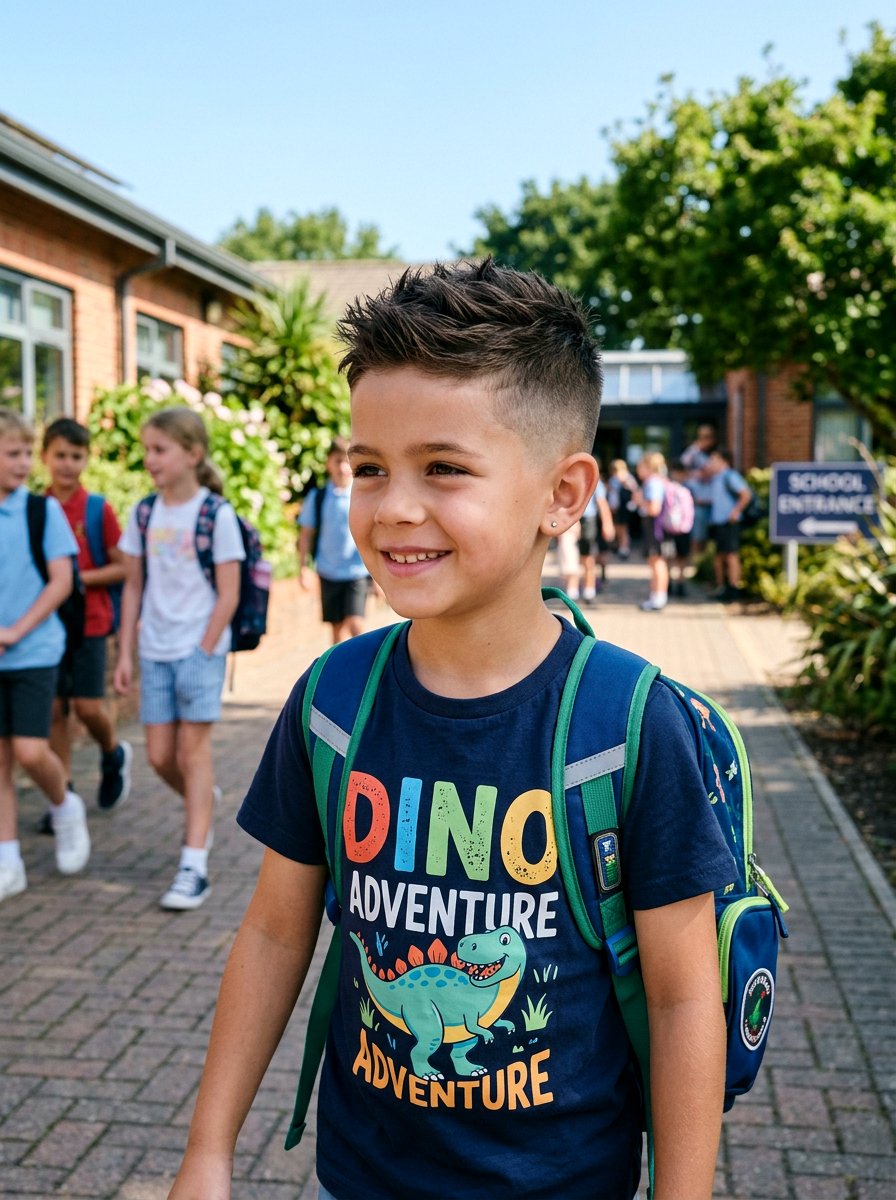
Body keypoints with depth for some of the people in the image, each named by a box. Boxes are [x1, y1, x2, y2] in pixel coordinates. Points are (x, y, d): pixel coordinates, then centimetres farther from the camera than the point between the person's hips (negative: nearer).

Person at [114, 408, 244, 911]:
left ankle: (194, 868, -1)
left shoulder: (217, 515, -8)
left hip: (200, 648, -5)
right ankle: (206, 800, 38)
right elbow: (134, 588, 11)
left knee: (193, 749, -5)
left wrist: (204, 653, -12)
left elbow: (229, 595, -8)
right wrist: (126, 653, 7)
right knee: (160, 756, 6)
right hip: (155, 651, 5)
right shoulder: (144, 515, 6)